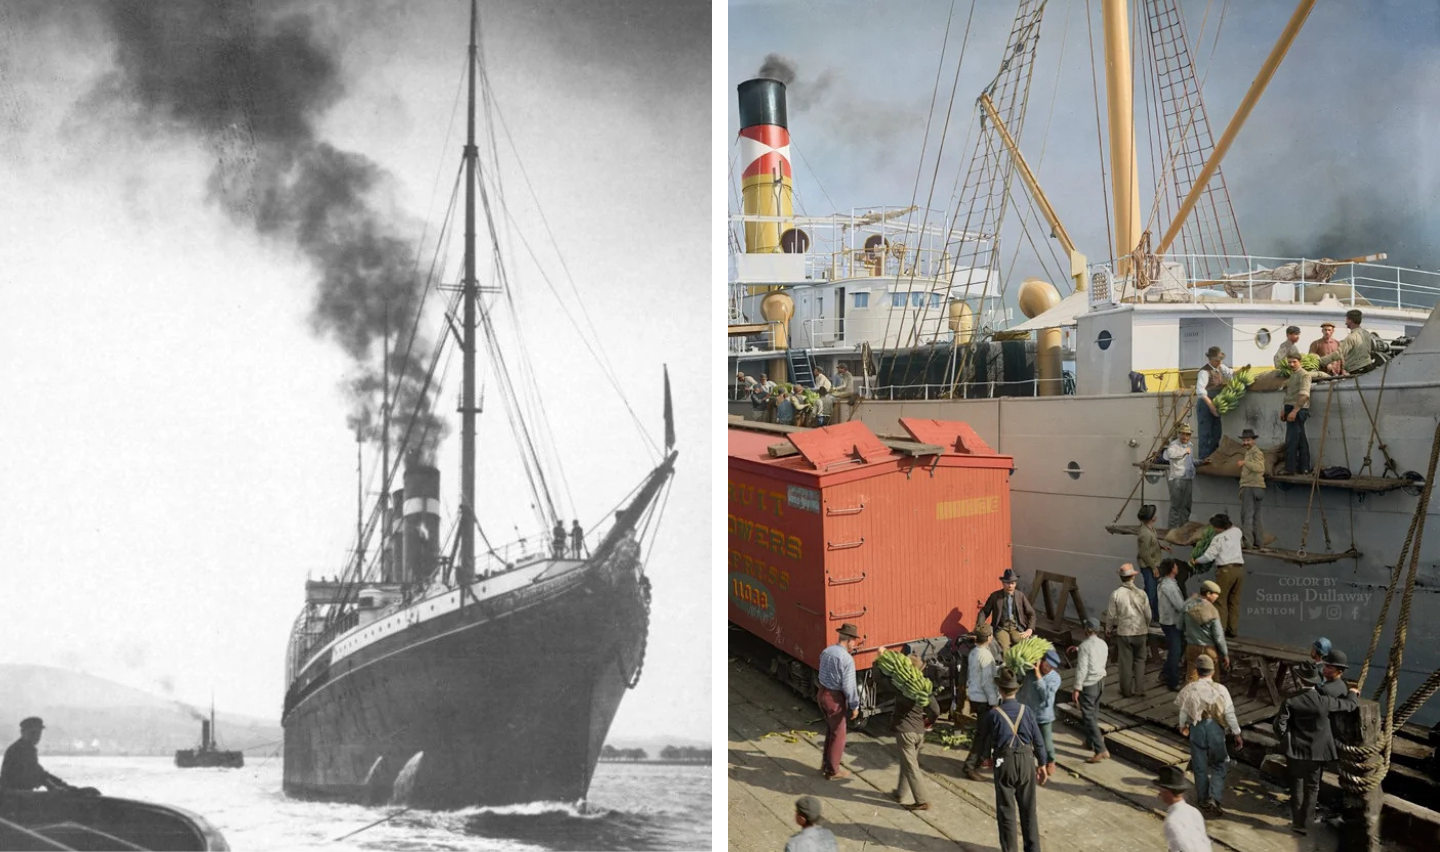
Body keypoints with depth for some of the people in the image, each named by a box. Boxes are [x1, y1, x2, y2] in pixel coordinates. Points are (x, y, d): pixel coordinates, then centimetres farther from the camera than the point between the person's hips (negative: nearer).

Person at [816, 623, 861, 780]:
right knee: (838, 735, 10)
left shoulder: (825, 652, 1)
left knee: (830, 730, 25)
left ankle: (826, 764, 35)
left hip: (822, 694, 8)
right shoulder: (847, 660, -22)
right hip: (835, 698, -8)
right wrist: (855, 706, -6)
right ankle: (833, 771, 21)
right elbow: (849, 687, -20)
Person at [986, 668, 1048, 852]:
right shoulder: (1026, 711, -5)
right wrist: (1042, 765, 11)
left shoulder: (994, 714, -12)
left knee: (1006, 810, 8)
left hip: (1004, 763, -3)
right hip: (1027, 761, 3)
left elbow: (987, 739, 0)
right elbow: (1038, 741, 1)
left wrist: (986, 757, 19)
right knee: (1028, 809, 16)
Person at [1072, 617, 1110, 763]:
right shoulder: (1103, 644, 3)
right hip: (1100, 680, 8)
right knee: (1094, 713, 23)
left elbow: (1082, 669, -22)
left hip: (1089, 684, -8)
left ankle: (1101, 750, -12)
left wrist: (1077, 688, -16)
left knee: (1089, 716, -6)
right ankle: (1091, 741, 37)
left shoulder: (1085, 645, -20)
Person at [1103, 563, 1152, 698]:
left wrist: (1108, 629, 11)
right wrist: (1146, 626, 20)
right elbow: (1148, 615, -1)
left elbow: (1111, 615, -8)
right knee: (1139, 660, 18)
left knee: (1126, 662, 9)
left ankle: (1126, 690, 18)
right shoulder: (1141, 594, -9)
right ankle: (1139, 688, 19)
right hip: (1140, 631, 1)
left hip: (1123, 632, -1)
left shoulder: (1116, 594, -14)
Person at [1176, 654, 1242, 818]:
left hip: (1196, 728, 1)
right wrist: (1236, 733, 4)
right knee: (1219, 765, 14)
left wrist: (1183, 727, 20)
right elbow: (1229, 713, -7)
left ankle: (1203, 800, 24)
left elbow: (1183, 711, 1)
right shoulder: (1220, 689, -12)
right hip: (1215, 729, -1)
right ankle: (1214, 798, -1)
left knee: (1200, 766, 13)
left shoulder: (1190, 689, -8)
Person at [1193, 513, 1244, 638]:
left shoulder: (1218, 538, -7)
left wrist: (1196, 561, 5)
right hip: (1239, 568, 7)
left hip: (1226, 570, -7)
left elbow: (1209, 556, -9)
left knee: (1220, 601, 0)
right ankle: (1232, 629, 14)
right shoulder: (1236, 532, 11)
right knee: (1234, 601, 12)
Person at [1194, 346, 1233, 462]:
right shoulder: (1204, 372, -18)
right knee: (1206, 432, -5)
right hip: (1205, 404, -8)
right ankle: (1204, 458, 0)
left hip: (1216, 404, 8)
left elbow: (1230, 373, 23)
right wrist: (1210, 405, -30)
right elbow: (1200, 390, -27)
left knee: (1216, 432, 12)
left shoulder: (1220, 367, 7)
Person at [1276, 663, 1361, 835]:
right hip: (1317, 752, 0)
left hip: (1296, 752, 0)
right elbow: (1350, 704, 0)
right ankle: (1305, 824, 20)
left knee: (1297, 788, 13)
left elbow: (1280, 725, -15)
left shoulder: (1291, 701, -14)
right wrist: (1353, 693, 22)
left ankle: (1297, 822, 20)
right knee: (1311, 789, 13)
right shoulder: (1324, 701, -15)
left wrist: (1286, 740, 5)